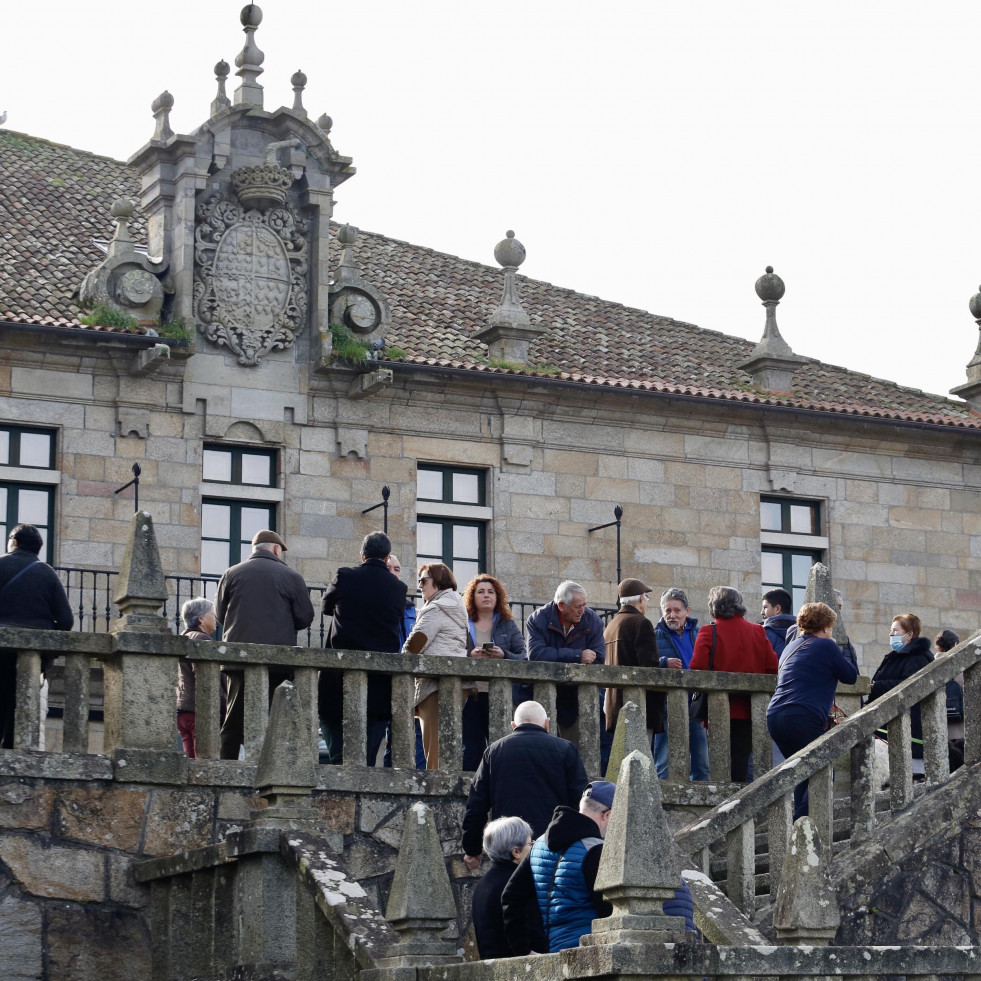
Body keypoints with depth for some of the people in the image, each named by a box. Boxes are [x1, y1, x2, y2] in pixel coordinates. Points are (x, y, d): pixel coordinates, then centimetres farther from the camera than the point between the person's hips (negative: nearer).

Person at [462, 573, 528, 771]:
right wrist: (470, 656, -16)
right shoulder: (462, 624, 10)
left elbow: (524, 657, 4)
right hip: (470, 695, 0)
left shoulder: (508, 625, 14)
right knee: (471, 748, -2)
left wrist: (504, 656, -13)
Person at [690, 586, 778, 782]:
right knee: (741, 757, 6)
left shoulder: (708, 632, -6)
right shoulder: (758, 631, 5)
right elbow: (773, 668, 4)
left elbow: (697, 670, -14)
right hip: (749, 711, 3)